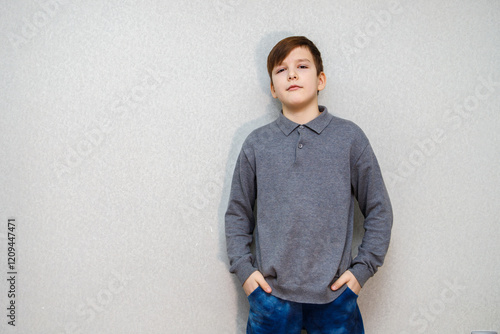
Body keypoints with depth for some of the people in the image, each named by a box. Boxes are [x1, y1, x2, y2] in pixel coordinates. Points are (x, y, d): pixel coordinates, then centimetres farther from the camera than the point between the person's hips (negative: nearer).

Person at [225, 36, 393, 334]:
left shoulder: (349, 136, -1)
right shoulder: (257, 144, 2)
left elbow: (379, 211, 4)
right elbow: (237, 214, 8)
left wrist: (363, 268, -1)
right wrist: (243, 267, 0)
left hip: (335, 293, 0)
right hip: (271, 294, 1)